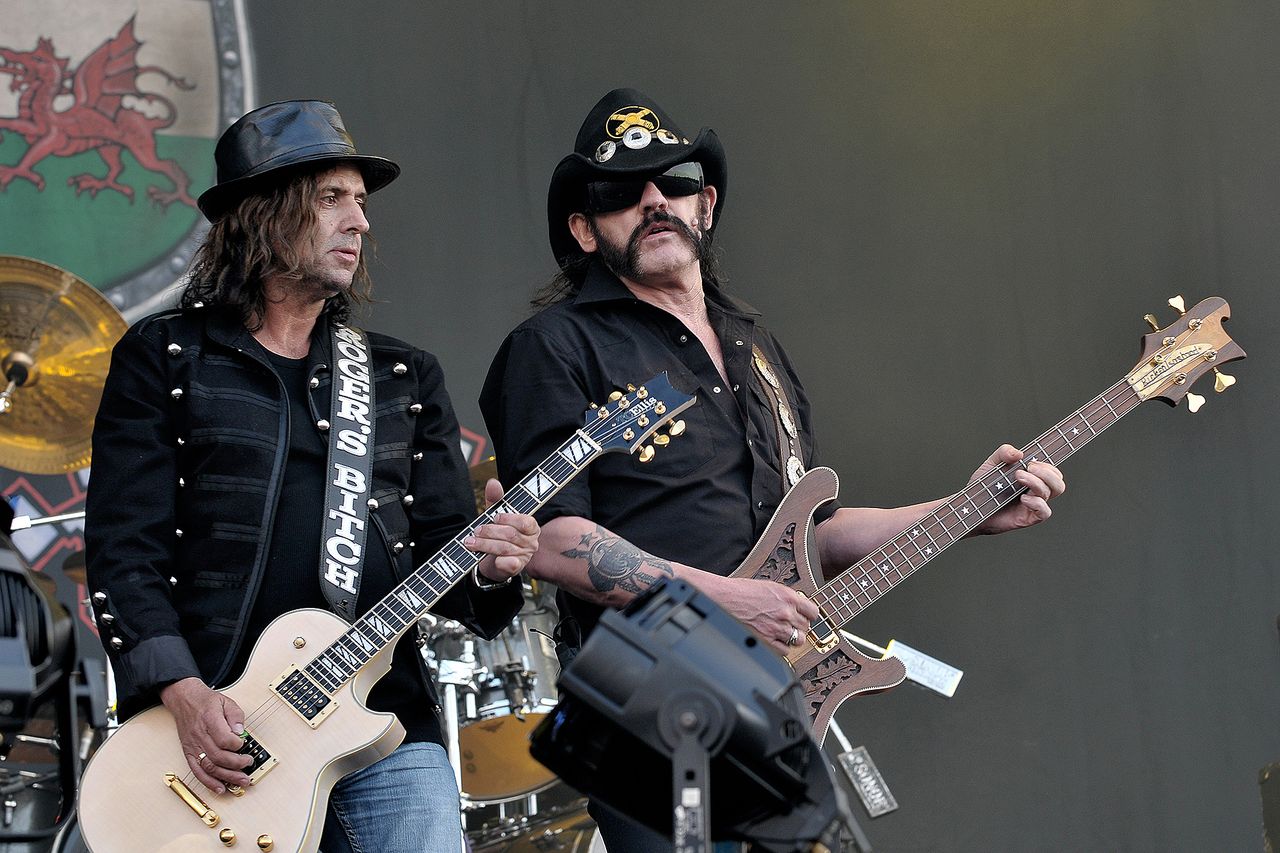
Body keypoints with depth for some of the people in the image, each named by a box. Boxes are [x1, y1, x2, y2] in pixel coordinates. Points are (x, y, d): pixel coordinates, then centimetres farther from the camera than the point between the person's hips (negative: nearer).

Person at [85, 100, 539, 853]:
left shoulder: (405, 377, 17)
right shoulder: (163, 359, 6)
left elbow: (442, 539, 14)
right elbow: (122, 549, -2)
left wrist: (487, 569, -9)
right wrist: (182, 693, -14)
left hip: (386, 721, 3)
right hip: (214, 733, -3)